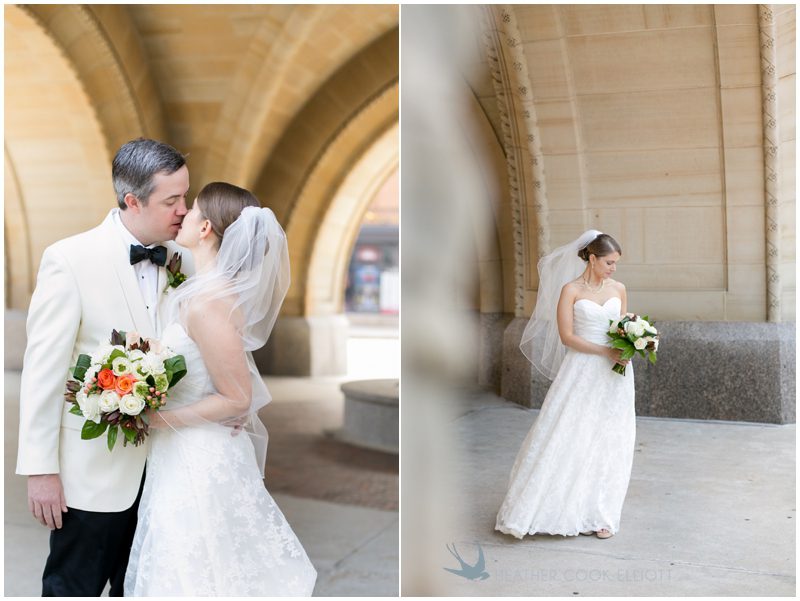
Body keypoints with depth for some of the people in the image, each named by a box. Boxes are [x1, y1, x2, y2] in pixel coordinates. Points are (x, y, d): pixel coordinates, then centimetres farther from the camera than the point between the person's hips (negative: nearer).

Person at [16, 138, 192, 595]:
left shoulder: (178, 259, 1)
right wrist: (40, 470, -12)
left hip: (160, 467, 5)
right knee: (74, 589, 10)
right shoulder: (69, 260, -13)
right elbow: (43, 371, -12)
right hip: (93, 471, -4)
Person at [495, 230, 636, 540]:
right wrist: (606, 351, -16)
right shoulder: (571, 290, -4)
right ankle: (570, 510, 9)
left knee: (609, 442, 5)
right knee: (571, 439, -3)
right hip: (581, 372, -4)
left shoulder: (618, 289, 8)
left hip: (614, 376, 4)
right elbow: (567, 336, -10)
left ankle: (599, 514, 14)